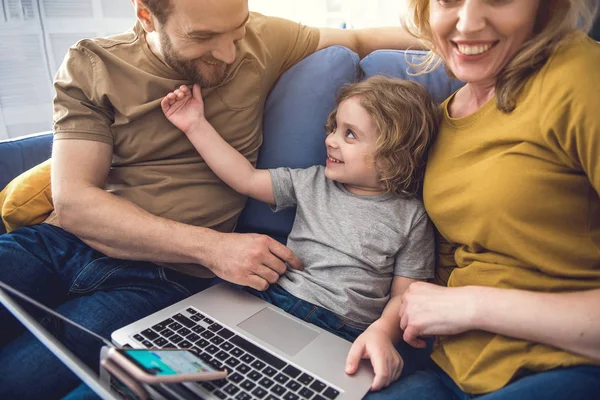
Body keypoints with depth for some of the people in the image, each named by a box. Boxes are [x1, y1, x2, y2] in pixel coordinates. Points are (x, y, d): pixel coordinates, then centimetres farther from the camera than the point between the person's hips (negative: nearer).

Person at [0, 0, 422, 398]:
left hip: (162, 274, -2)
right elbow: (73, 201, -10)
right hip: (62, 239, 3)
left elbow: (356, 39, 17)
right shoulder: (91, 65, 0)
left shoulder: (260, 40, 4)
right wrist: (210, 245, -19)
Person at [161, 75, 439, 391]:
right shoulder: (312, 182, 12)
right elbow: (246, 179, 13)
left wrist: (382, 331, -21)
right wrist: (196, 126, 12)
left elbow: (404, 294, 0)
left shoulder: (410, 217, 2)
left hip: (343, 332, -3)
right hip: (275, 299, 4)